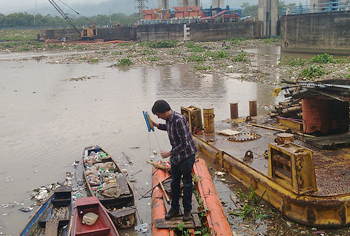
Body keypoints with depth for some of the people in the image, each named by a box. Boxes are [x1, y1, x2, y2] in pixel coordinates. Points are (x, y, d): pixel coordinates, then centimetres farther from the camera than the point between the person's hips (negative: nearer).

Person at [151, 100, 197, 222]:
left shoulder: (179, 120, -30)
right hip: (175, 156, 8)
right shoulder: (168, 119, -3)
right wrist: (157, 125, 14)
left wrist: (169, 153, -24)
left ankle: (187, 209, 25)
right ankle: (174, 207, 33)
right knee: (174, 182, 17)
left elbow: (185, 143, -30)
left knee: (187, 183, 9)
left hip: (186, 156, -8)